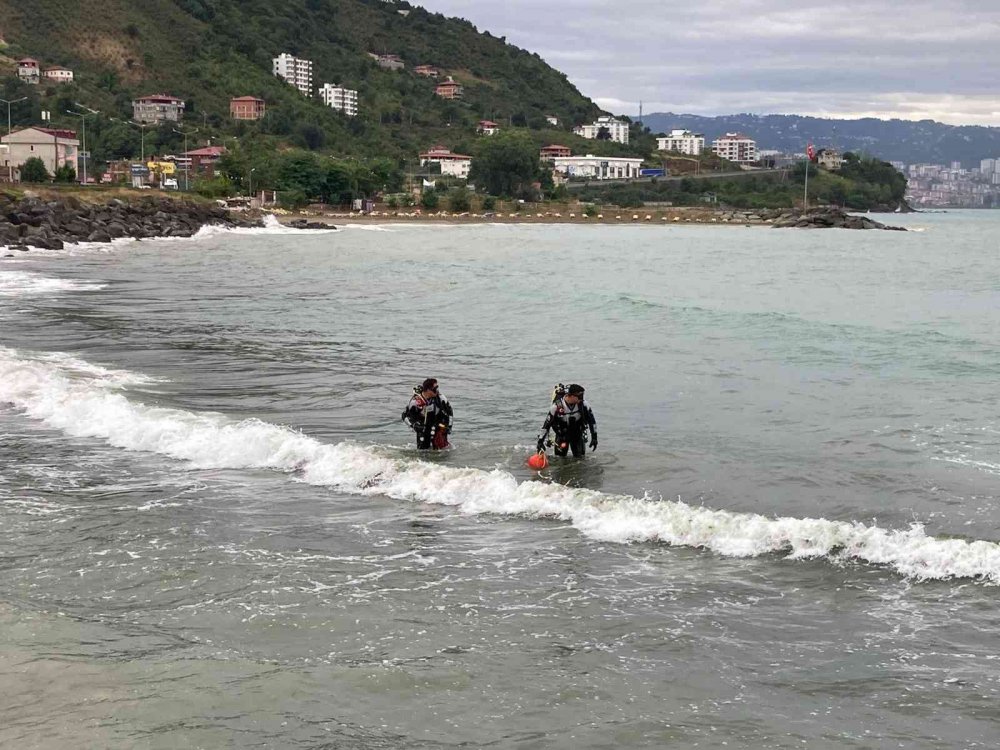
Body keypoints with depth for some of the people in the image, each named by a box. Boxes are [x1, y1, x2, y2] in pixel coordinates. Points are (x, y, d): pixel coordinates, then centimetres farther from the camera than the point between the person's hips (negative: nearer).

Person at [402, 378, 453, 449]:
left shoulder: (439, 397, -14)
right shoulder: (416, 401, -20)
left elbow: (450, 411, 1)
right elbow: (405, 416, -9)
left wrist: (449, 425, -4)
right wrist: (413, 425, -23)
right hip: (423, 427, -1)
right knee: (423, 449, 2)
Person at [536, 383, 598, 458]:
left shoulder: (583, 404, -20)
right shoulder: (557, 406, -27)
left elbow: (592, 420, -7)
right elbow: (546, 424, -21)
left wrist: (594, 437, -7)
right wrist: (540, 441, -22)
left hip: (577, 433, 2)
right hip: (562, 434, -2)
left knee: (580, 457, 0)